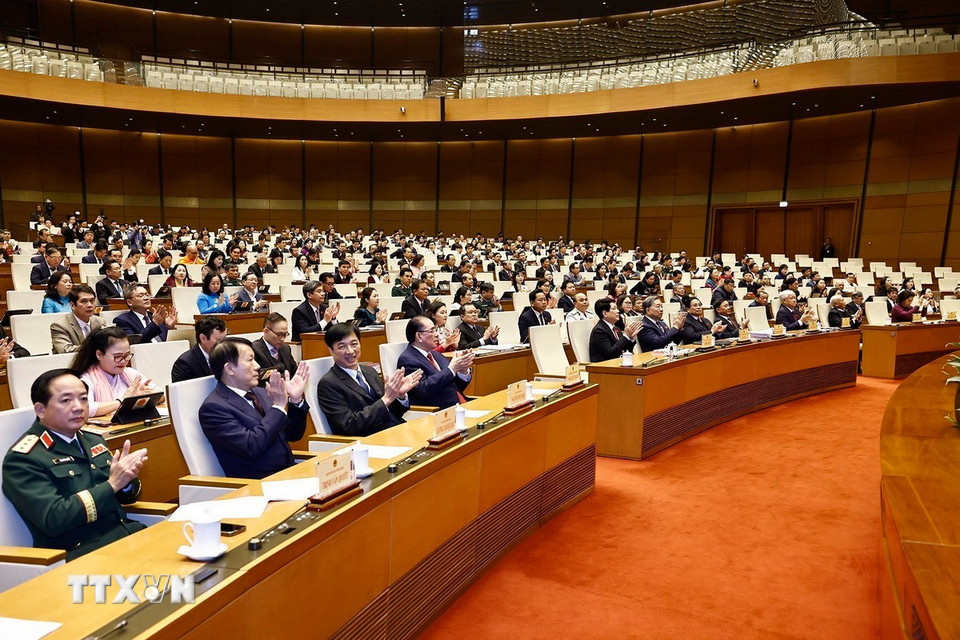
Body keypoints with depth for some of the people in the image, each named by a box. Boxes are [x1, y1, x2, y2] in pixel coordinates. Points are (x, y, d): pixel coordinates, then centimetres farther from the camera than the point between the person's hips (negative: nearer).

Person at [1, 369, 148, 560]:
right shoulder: (22, 459, -4)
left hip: (128, 534, 7)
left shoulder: (94, 441, 15)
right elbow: (53, 519, -15)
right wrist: (112, 484, -15)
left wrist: (126, 477, -3)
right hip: (80, 553, -7)